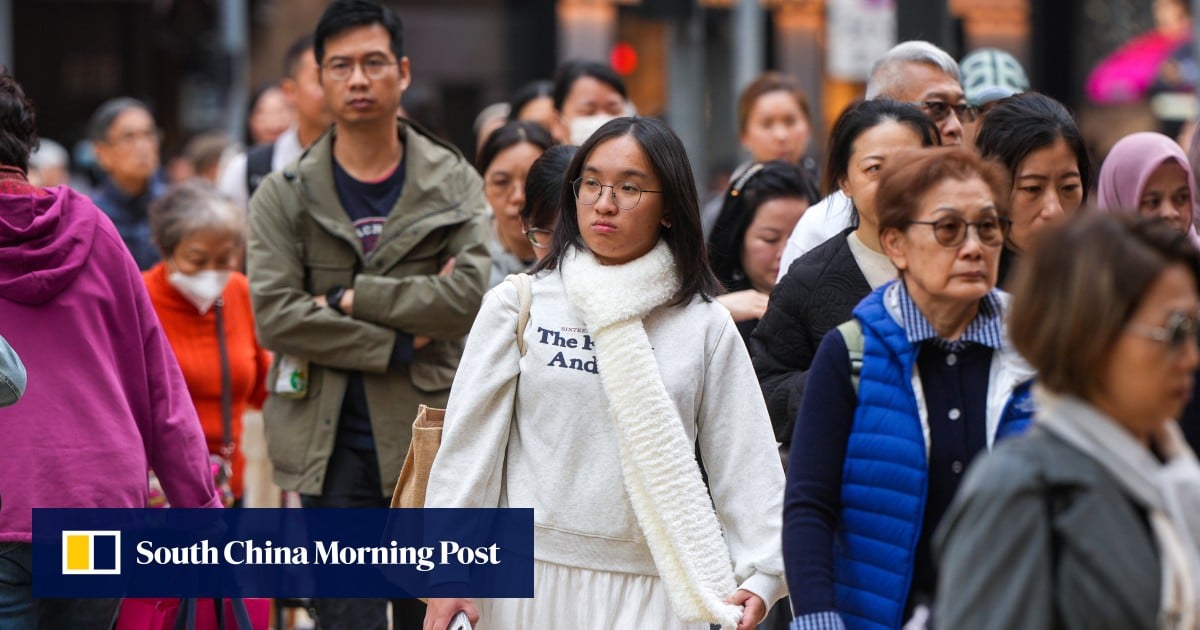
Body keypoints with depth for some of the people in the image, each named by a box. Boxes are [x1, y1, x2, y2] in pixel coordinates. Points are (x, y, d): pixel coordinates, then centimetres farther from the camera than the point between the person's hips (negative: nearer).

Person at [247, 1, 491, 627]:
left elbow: (470, 293, -11)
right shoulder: (284, 196, 3)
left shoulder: (454, 183, 5)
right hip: (333, 443, -1)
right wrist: (399, 345, -12)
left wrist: (349, 298, -13)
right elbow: (274, 316, -9)